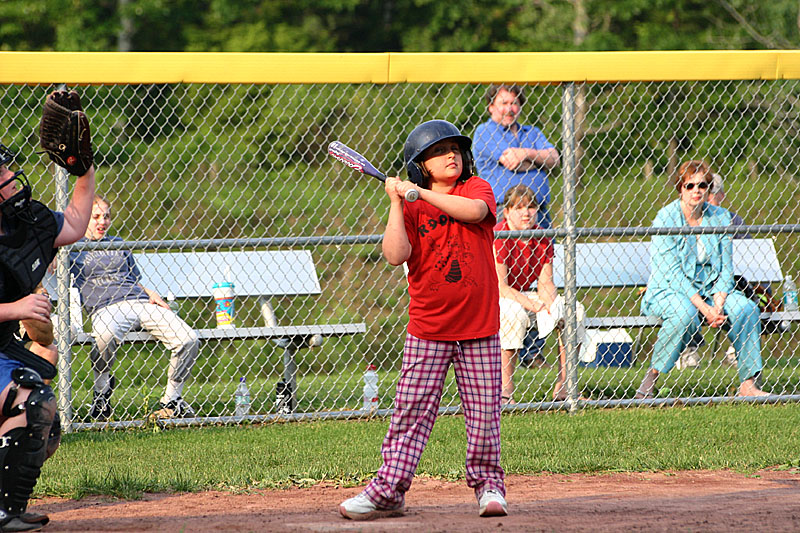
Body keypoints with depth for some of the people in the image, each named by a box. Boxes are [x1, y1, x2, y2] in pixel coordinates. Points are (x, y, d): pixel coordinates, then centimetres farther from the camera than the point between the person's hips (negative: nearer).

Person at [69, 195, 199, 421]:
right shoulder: (73, 248, 15)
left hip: (140, 301, 5)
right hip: (106, 307, -5)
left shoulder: (118, 244, 29)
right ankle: (101, 389, -13)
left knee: (188, 340, -17)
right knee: (105, 335, -43)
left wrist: (152, 296, 13)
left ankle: (171, 400, 1)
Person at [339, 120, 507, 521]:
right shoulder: (410, 210, 3)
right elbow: (395, 255, -11)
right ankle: (388, 491, 1)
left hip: (478, 326, 0)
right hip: (428, 328, 0)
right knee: (411, 412, -2)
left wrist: (421, 194, -16)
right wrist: (397, 203, -12)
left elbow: (474, 210, -21)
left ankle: (487, 485, 17)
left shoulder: (475, 188, 3)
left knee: (483, 412, 2)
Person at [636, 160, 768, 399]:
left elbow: (725, 269, 3)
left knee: (746, 307, -22)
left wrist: (718, 305, -16)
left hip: (709, 291, 5)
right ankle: (649, 381, -27)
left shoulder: (720, 217, 4)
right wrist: (704, 308, -25)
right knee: (685, 313, -38)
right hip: (667, 292, -5)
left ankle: (748, 384, -17)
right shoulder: (666, 218, -11)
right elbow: (672, 273, -17)